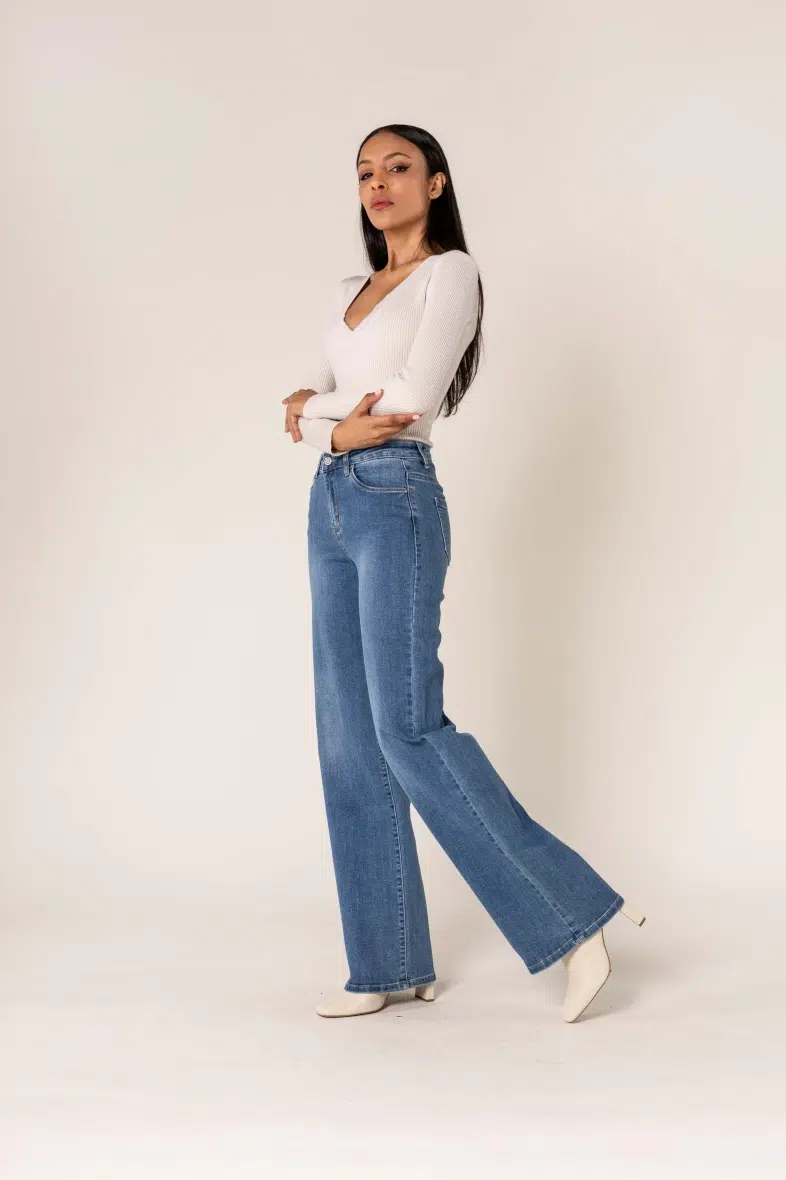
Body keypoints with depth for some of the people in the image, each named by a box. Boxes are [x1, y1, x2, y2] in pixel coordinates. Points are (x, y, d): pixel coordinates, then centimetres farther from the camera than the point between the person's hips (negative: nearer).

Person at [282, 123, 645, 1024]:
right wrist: (332, 423, -9)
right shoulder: (349, 292, 20)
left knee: (408, 728, -14)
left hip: (395, 504, -8)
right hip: (330, 508, 8)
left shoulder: (450, 272, -1)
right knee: (349, 740, 4)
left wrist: (318, 408, 0)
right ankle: (388, 963, 12)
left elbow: (411, 399, -14)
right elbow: (303, 410, 13)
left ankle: (575, 917, -4)